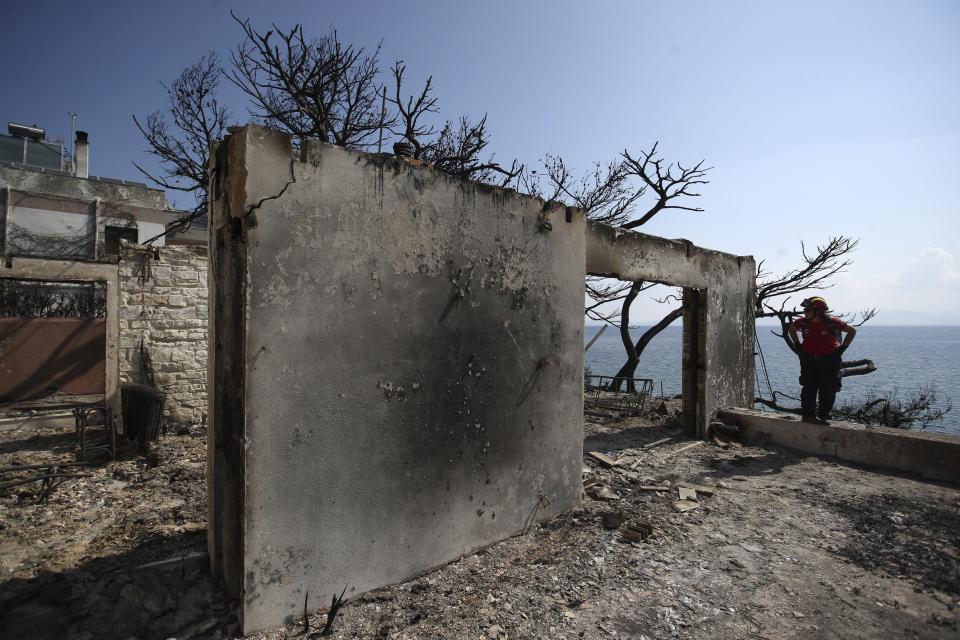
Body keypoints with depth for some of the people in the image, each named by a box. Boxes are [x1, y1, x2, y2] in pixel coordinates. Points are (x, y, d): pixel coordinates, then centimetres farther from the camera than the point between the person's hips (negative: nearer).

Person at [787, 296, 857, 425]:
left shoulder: (832, 322, -16)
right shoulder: (802, 322, -8)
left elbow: (852, 331, -2)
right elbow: (791, 329, 14)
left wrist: (842, 348, -6)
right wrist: (798, 345, 7)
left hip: (830, 361, -2)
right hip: (809, 360, 2)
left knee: (828, 390, 3)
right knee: (809, 388, 2)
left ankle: (824, 416, 15)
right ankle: (808, 414, 10)